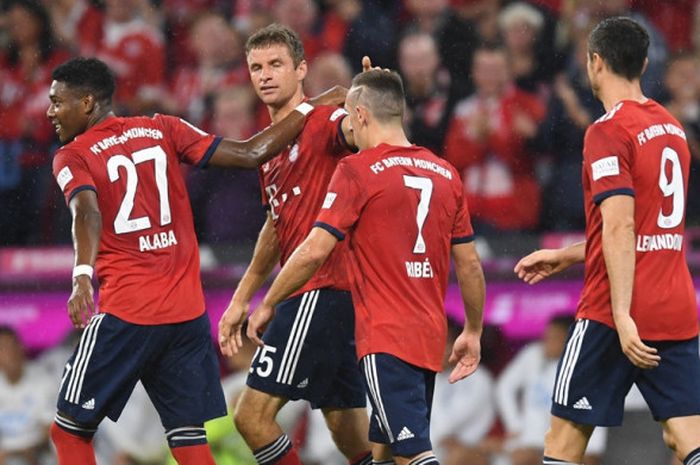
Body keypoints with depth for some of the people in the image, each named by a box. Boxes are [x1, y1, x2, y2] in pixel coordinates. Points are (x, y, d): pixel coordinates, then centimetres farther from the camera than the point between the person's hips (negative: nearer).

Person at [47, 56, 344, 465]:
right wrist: (311, 109, 15)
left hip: (126, 314, -4)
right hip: (189, 312, 4)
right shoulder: (162, 129, 11)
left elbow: (87, 212, -21)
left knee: (70, 431, 9)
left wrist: (83, 275, -38)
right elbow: (250, 155, 6)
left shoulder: (72, 157, -1)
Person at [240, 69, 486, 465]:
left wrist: (267, 306, 0)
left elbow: (315, 251, -12)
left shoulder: (358, 171, -8)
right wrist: (473, 333, 23)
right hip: (430, 338, 7)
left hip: (385, 339, -7)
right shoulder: (446, 174, 10)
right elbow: (469, 263, 13)